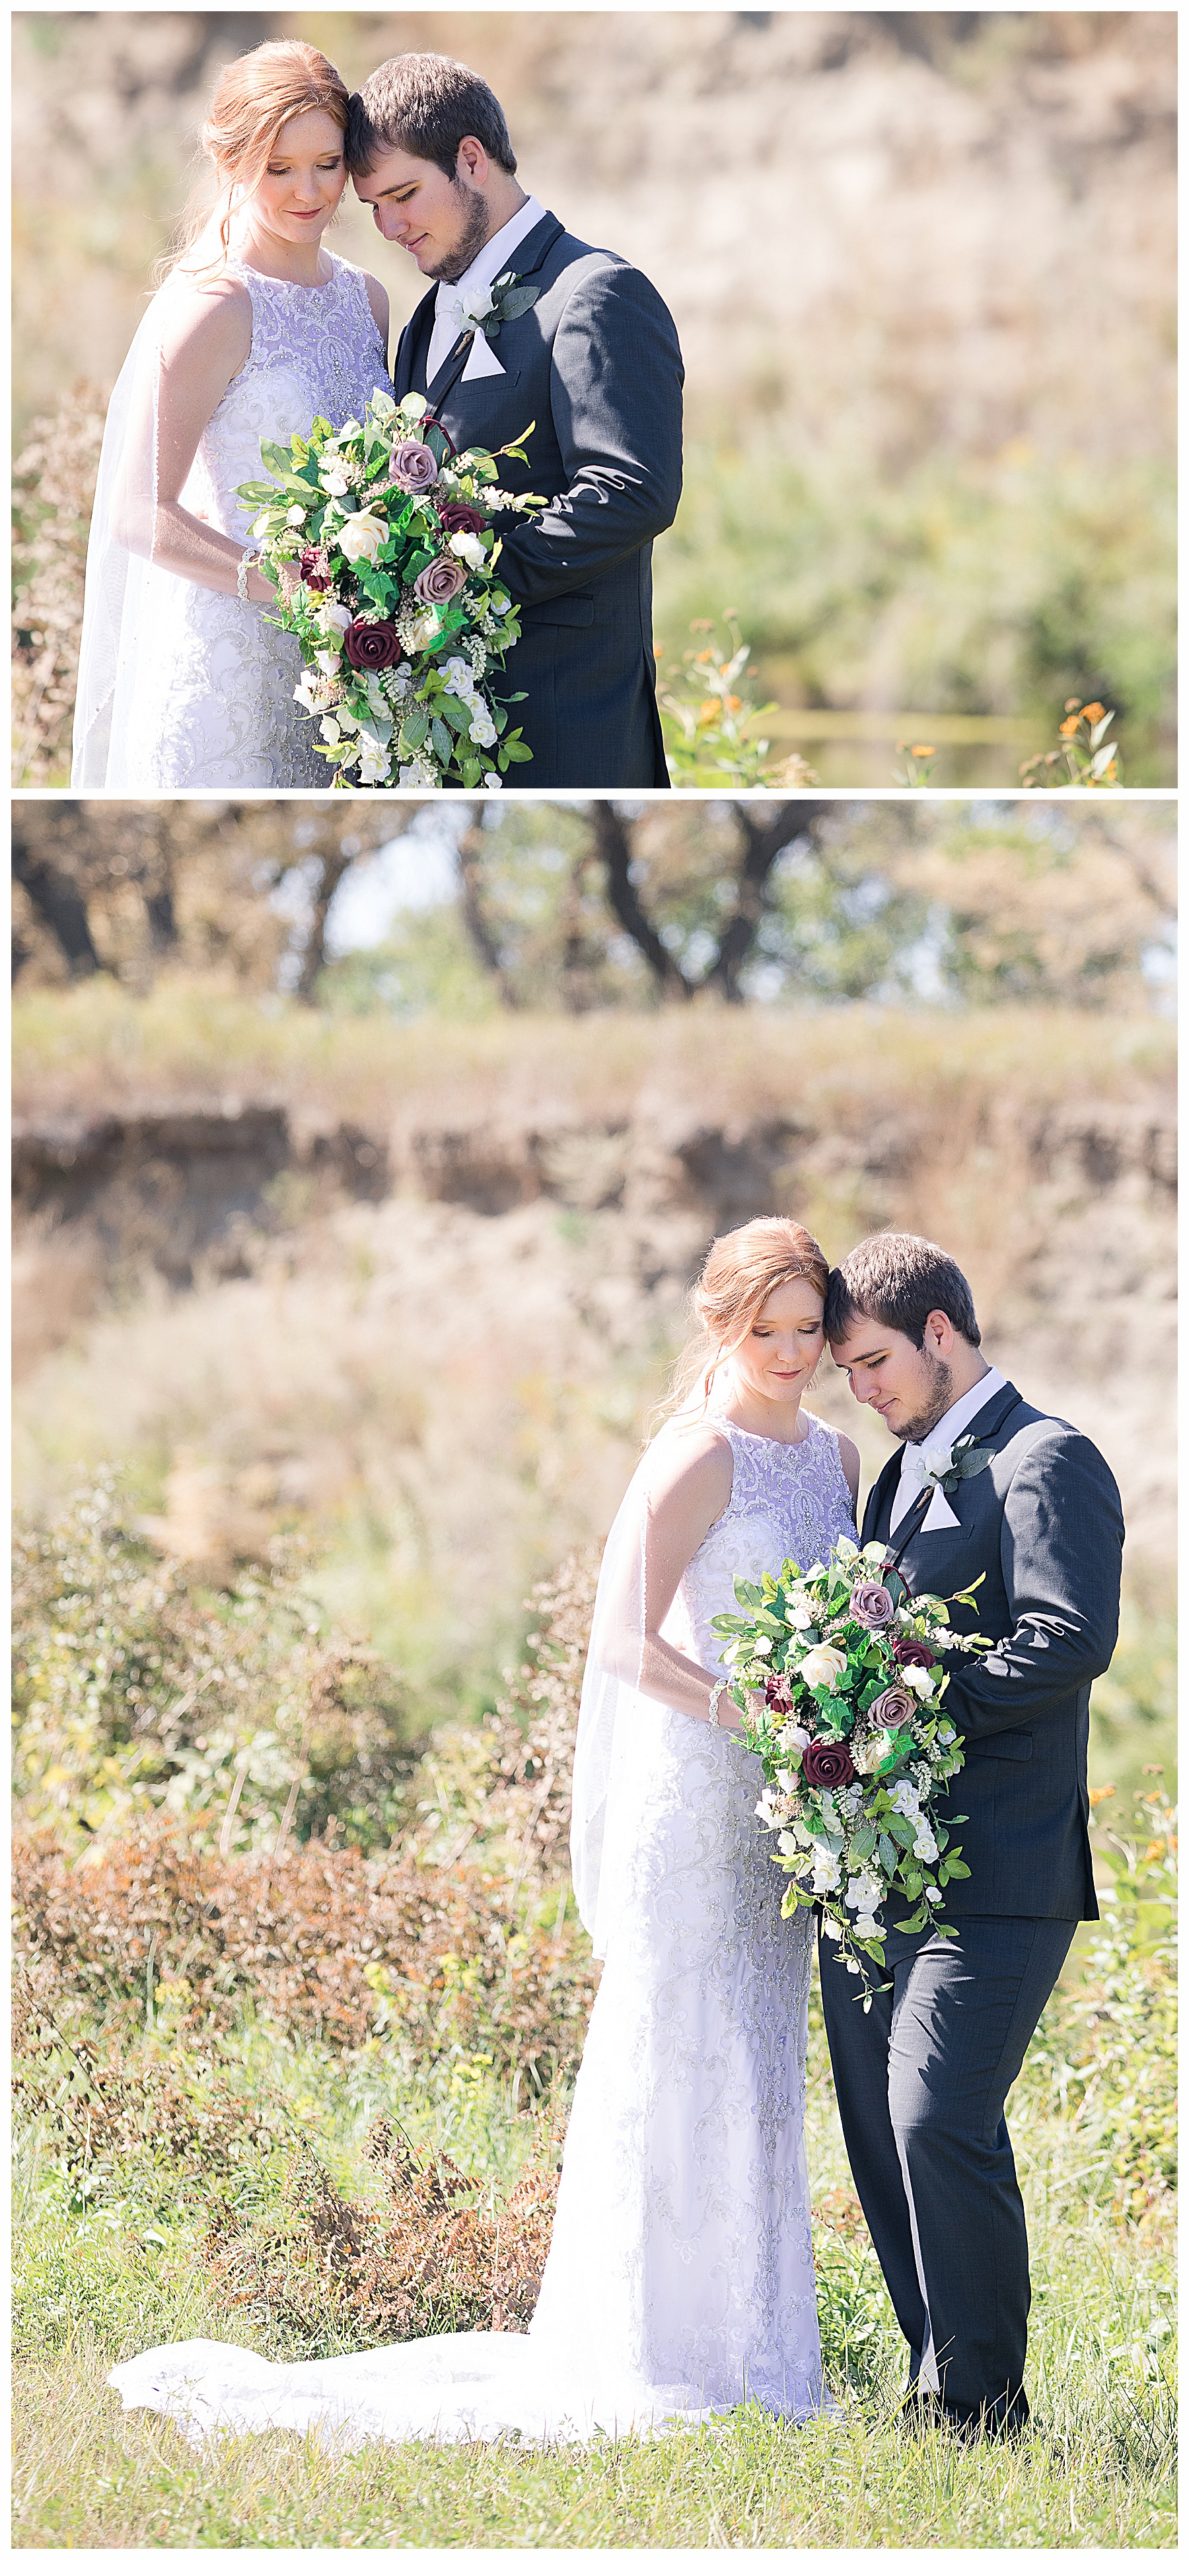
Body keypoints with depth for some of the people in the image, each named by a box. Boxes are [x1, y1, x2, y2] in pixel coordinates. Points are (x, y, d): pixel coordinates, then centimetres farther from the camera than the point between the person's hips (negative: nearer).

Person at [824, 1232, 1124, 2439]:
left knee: (940, 2125, -15)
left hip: (993, 1875, -9)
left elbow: (1070, 1640, -19)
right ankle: (936, 2388, 15)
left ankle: (981, 2408, -7)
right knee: (882, 2139, 8)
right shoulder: (905, 1470, 21)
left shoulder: (1044, 1463, -7)